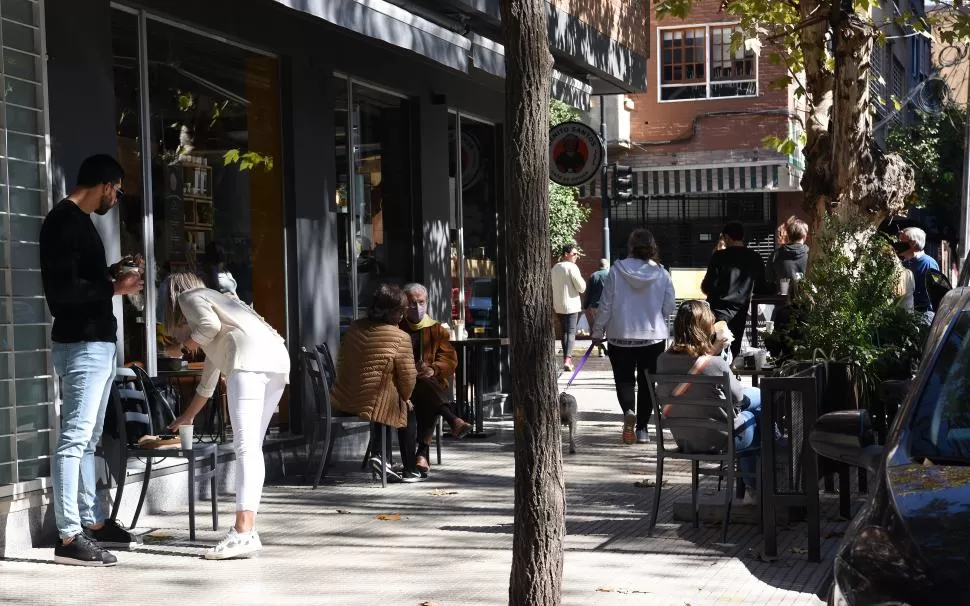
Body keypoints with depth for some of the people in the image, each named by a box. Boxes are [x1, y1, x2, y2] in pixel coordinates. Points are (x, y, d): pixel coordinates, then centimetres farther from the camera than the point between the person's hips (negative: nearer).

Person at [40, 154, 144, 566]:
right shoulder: (64, 221, -14)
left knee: (88, 438, 15)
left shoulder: (78, 220, 17)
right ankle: (69, 537, -10)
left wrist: (112, 272, 15)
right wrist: (116, 288, -15)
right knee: (74, 438, -10)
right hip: (81, 345, -11)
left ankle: (92, 523, 23)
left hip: (97, 342, 11)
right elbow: (63, 289, -22)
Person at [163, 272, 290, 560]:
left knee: (246, 446, -16)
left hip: (250, 357, -8)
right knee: (252, 448, 10)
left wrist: (192, 340, 16)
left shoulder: (189, 296, 19)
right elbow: (208, 380, 48)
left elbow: (210, 324, -6)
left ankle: (244, 532, -25)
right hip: (278, 357, 8)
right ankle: (247, 527, 7)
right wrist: (186, 418, 58)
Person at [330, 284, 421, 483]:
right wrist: (405, 397, 11)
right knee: (409, 411, 23)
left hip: (343, 399, 6)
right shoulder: (400, 338, -16)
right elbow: (408, 378, -11)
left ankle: (379, 456, 22)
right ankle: (409, 470, 25)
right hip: (375, 404, -6)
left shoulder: (354, 328, 2)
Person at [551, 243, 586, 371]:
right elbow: (581, 288, -13)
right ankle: (567, 359, -18)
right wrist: (582, 281, 6)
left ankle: (566, 358, 18)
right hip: (571, 305, -6)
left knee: (564, 332, 15)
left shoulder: (555, 268, 9)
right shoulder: (572, 267, -13)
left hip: (558, 305, 6)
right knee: (571, 332, -6)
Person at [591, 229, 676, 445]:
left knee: (624, 378, 12)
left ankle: (628, 410, -16)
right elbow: (669, 307, -1)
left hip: (621, 336, -1)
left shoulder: (617, 271, -9)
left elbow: (606, 305, -6)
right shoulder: (661, 274, -6)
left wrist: (597, 331, 6)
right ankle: (642, 428, 11)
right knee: (647, 382, 11)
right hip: (654, 336, 1)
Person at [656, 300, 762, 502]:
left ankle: (752, 489, 37)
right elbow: (738, 397, -8)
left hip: (683, 440, 6)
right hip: (719, 440, -6)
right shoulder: (715, 364, -26)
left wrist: (711, 352, 5)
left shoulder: (663, 360, -10)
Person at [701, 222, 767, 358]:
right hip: (740, 313, 4)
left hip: (719, 311, -4)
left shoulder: (720, 257, -10)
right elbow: (760, 287, 10)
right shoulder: (755, 259, 3)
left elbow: (707, 287, -12)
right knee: (734, 352, 12)